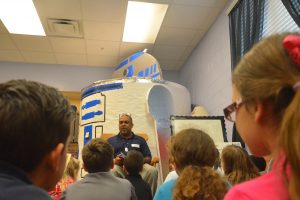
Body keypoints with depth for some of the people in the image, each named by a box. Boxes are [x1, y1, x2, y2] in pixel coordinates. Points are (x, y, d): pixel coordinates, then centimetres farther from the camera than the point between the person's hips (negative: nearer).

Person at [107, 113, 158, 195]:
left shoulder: (140, 140, 25)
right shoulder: (111, 141, 24)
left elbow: (148, 158, 17)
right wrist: (114, 161, -9)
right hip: (119, 167, -1)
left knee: (152, 170, -31)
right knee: (112, 171, -37)